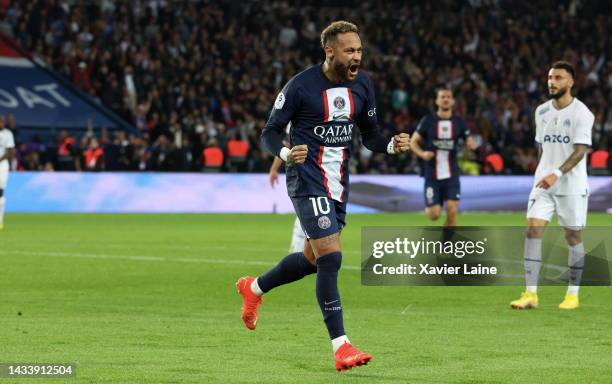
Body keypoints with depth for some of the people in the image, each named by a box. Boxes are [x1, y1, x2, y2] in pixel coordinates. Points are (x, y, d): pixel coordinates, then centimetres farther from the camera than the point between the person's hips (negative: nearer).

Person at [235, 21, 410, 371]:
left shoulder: (363, 85, 4)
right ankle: (341, 347, -14)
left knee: (312, 260, 17)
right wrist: (286, 154, -27)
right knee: (331, 257, -17)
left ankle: (254, 288, 44)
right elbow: (270, 132, -6)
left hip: (339, 184, 7)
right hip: (308, 181, -7)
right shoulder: (301, 86, -13)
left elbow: (370, 133, 14)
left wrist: (392, 145, -7)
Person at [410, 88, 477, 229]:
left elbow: (470, 142, 9)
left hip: (451, 175, 1)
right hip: (432, 175, -1)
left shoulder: (458, 122, 4)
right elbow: (414, 141, 4)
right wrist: (422, 153, -16)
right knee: (433, 215, -4)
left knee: (452, 211, -13)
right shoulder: (428, 121, -1)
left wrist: (472, 144, -16)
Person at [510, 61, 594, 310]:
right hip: (543, 182, 5)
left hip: (572, 185, -4)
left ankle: (573, 294, 16)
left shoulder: (581, 113, -10)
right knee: (533, 229, -9)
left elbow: (580, 150, -19)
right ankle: (531, 294, -9)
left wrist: (557, 174, -30)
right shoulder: (542, 112, 8)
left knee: (573, 236, 3)